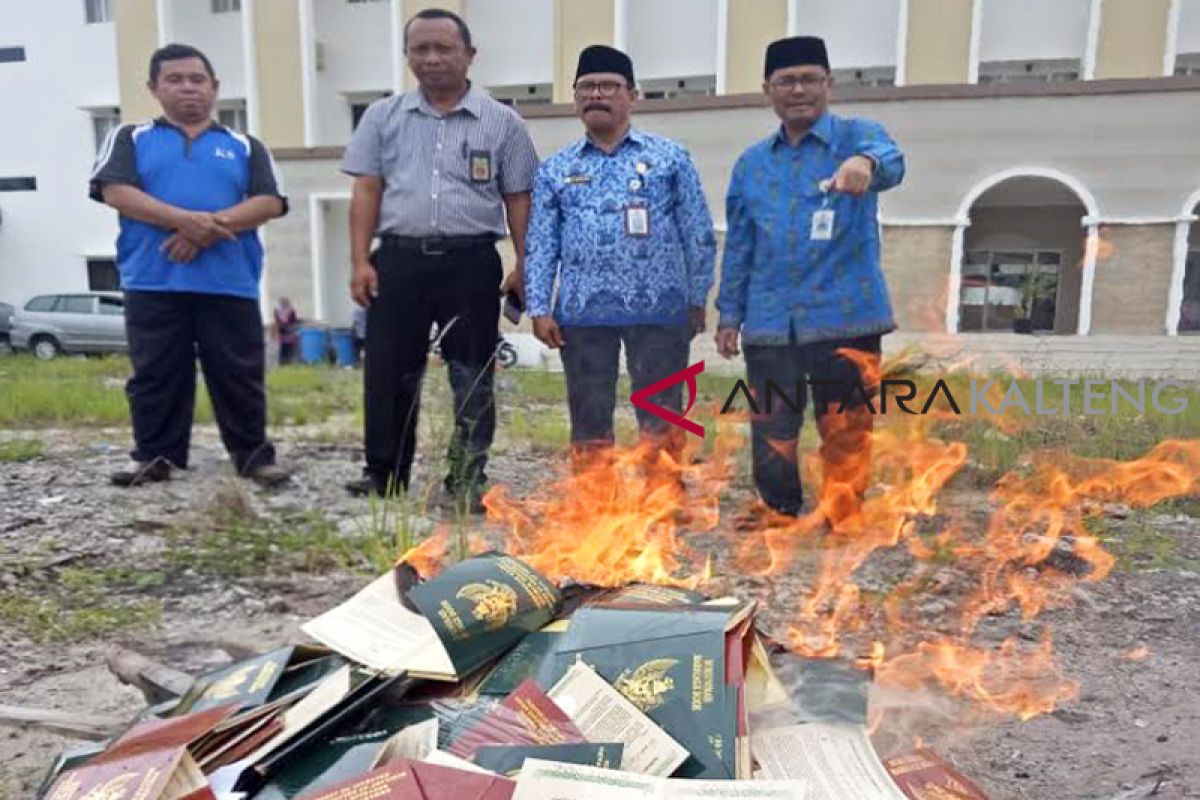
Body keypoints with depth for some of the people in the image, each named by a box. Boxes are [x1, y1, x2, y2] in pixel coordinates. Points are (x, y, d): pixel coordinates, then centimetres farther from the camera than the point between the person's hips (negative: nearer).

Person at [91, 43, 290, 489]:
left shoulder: (245, 147, 15)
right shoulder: (131, 139, 14)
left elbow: (270, 202, 1)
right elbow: (115, 191, -2)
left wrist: (212, 228, -13)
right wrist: (184, 220, -16)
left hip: (230, 284, 0)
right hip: (152, 284, 1)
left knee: (239, 376, 2)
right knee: (155, 376, 5)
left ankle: (253, 455, 9)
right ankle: (155, 456, 15)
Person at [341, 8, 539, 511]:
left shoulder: (501, 122, 6)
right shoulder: (383, 117, 11)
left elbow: (518, 200, 6)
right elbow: (366, 192, 7)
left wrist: (525, 266, -1)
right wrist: (360, 261, -2)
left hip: (472, 262, -1)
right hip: (399, 260, 2)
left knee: (473, 376, 4)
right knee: (389, 372, 5)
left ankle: (467, 479, 15)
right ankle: (384, 474, 19)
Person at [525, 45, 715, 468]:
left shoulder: (669, 157, 6)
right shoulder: (555, 169, 11)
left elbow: (698, 234, 5)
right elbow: (540, 245, 7)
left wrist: (697, 299, 2)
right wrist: (540, 309, 0)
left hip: (658, 309, -1)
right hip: (583, 312, 2)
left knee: (661, 421, 5)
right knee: (589, 421, 10)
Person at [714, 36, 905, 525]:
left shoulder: (856, 136, 1)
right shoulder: (751, 163, 12)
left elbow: (888, 159, -24)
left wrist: (865, 163, -48)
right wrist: (729, 315, 9)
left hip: (844, 319, -3)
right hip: (769, 325, 3)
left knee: (845, 440, 6)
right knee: (771, 440, 9)